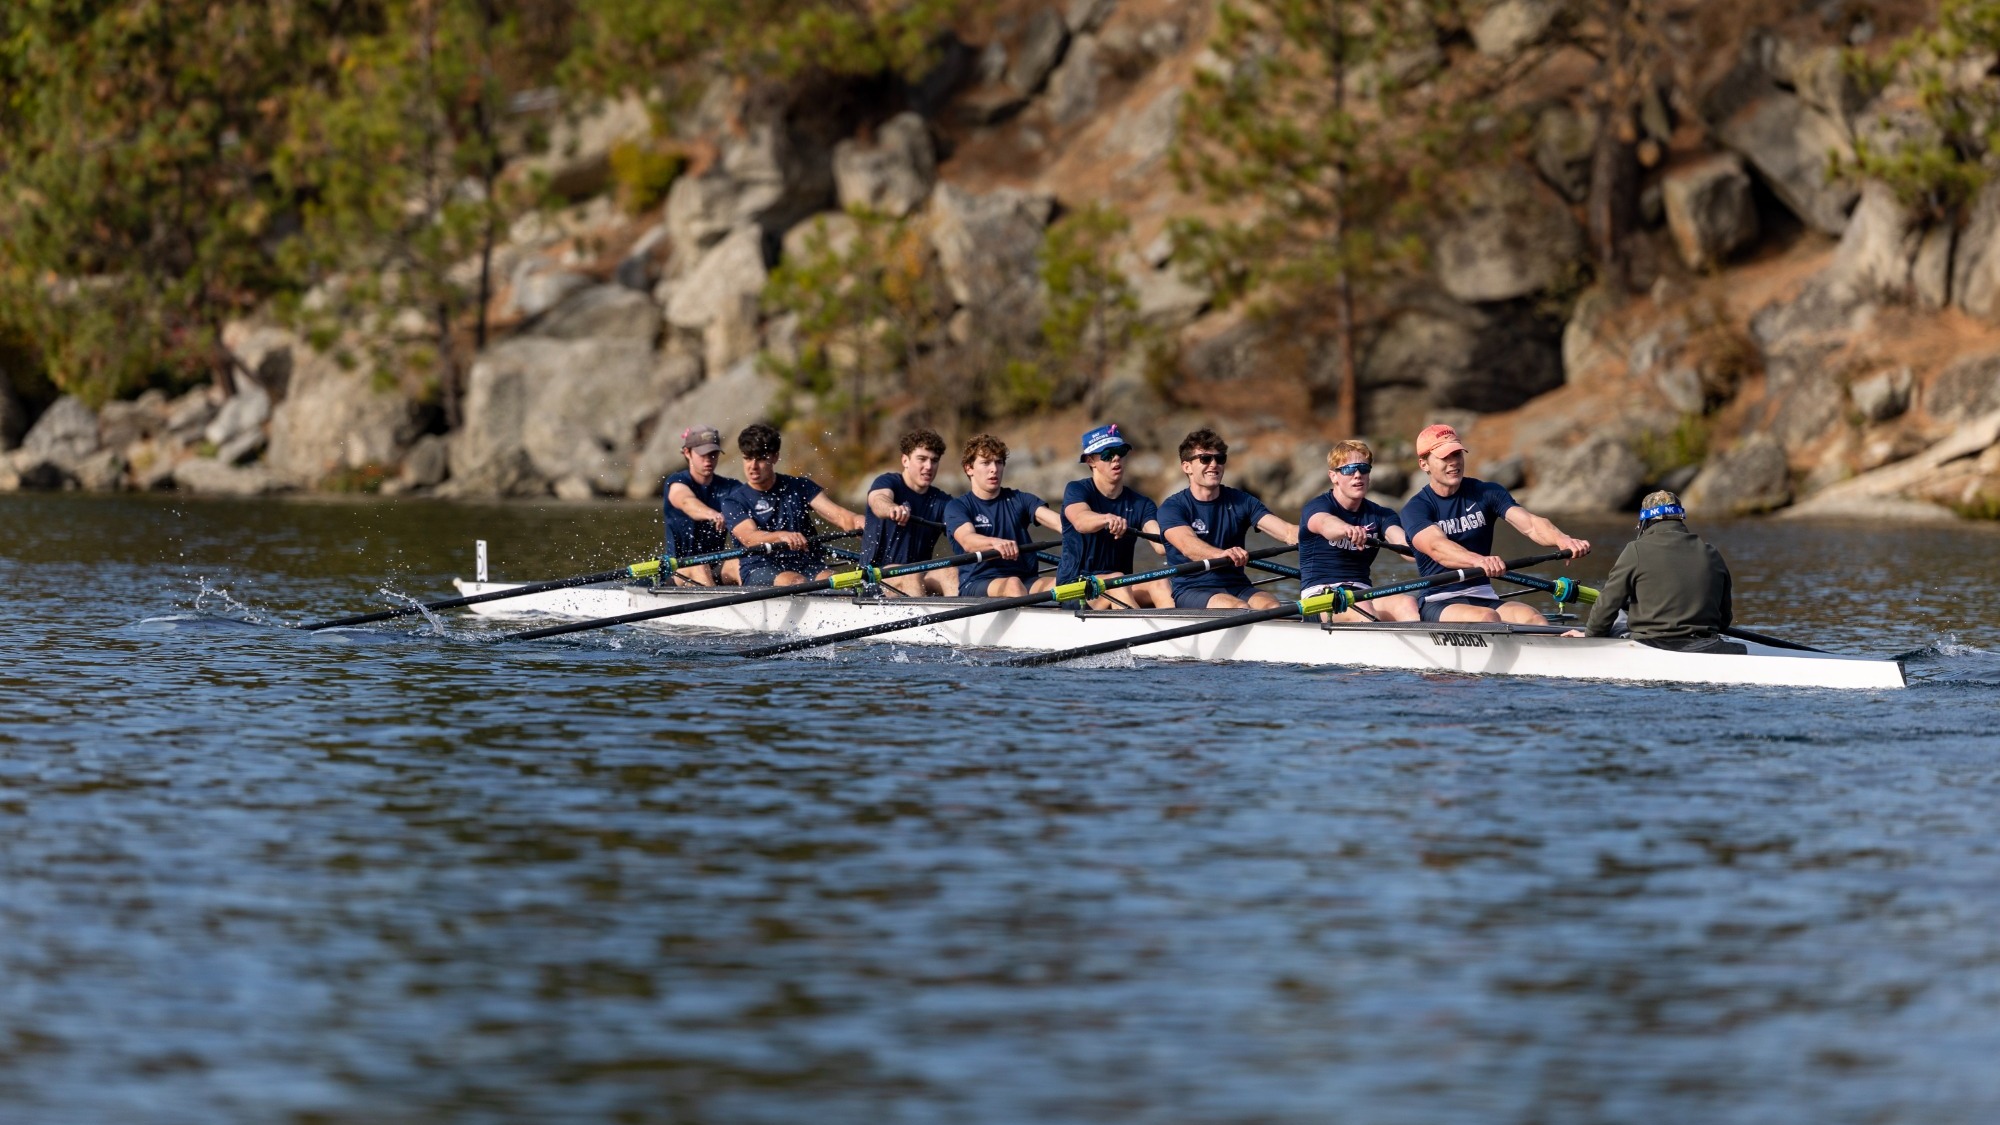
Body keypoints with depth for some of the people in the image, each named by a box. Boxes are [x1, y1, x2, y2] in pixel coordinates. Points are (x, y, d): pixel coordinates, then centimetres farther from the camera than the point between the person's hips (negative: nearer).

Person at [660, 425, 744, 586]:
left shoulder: (730, 488, 9)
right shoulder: (676, 483, -3)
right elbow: (687, 502, -27)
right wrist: (712, 514, -51)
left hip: (718, 568, 3)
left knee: (738, 563, -28)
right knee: (699, 569, -34)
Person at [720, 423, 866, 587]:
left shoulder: (800, 488, 14)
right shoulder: (734, 501, 5)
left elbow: (838, 515, 1)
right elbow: (749, 537, -14)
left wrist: (856, 522, -24)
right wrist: (782, 536, -36)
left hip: (805, 566, 2)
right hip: (759, 571, -2)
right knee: (795, 581, -35)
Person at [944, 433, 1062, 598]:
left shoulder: (1019, 500, 15)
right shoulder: (957, 507, 6)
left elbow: (1057, 522, -3)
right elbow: (967, 541, -16)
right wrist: (995, 543, -39)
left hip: (1025, 580, 3)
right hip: (976, 584, -3)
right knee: (1013, 584, -35)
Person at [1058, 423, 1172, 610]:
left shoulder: (1141, 504, 9)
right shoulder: (1076, 491, -2)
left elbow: (1160, 545, -10)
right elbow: (1080, 521, -27)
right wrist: (1107, 519, -50)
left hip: (1123, 588, 4)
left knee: (1159, 582, -26)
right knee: (1117, 581, -34)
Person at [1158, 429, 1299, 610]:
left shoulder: (1241, 502, 11)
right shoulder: (1173, 507, -1)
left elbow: (1289, 533, -2)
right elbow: (1187, 544, -23)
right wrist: (1222, 554, -45)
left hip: (1237, 587, 4)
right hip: (1192, 591, -4)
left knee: (1273, 607, -28)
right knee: (1240, 609, -33)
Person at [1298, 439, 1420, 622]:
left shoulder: (1380, 515, 14)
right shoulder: (1316, 506, -1)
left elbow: (1403, 542, -8)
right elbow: (1325, 524, -28)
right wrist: (1347, 530, -54)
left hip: (1362, 595, 4)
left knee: (1407, 603, -28)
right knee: (1360, 609, -37)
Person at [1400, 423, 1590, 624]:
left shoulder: (1487, 493, 9)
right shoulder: (1415, 508, -2)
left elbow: (1529, 524, -7)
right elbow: (1436, 547, -24)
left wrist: (1561, 540, -31)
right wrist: (1478, 561, -45)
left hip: (1484, 598, 4)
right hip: (1438, 604, -4)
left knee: (1531, 618, -27)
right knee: (1486, 618, -35)